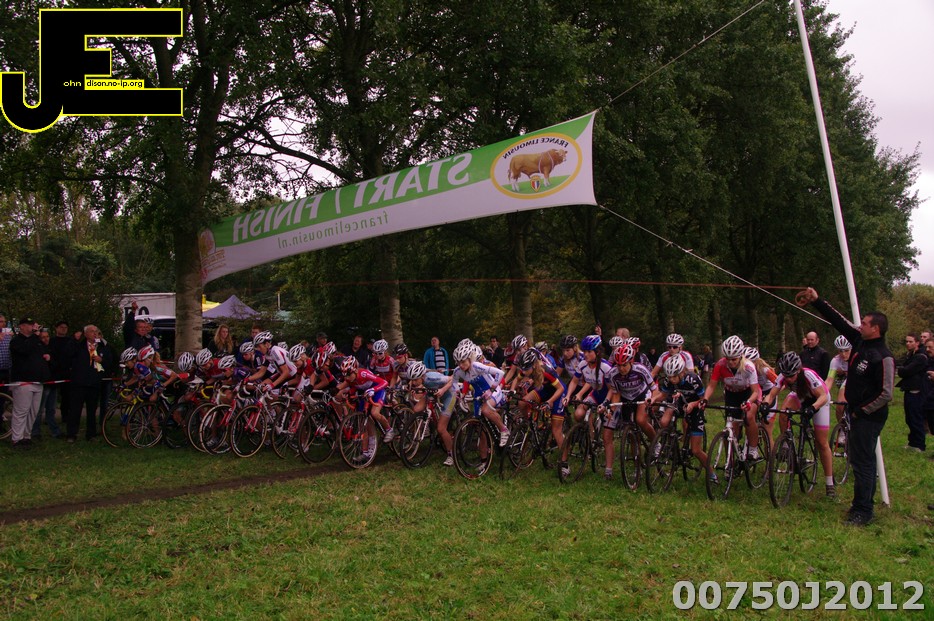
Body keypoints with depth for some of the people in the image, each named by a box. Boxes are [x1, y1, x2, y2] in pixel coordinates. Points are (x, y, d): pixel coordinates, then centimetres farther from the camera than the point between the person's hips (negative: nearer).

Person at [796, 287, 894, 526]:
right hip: (857, 412, 9)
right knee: (864, 459, 16)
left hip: (869, 416, -9)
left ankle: (862, 511, 1)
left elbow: (886, 394, -21)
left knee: (861, 460, -6)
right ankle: (865, 504, 26)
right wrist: (816, 301, 6)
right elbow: (839, 321, 10)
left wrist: (861, 411, -15)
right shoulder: (860, 342, 4)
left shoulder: (883, 357, -20)